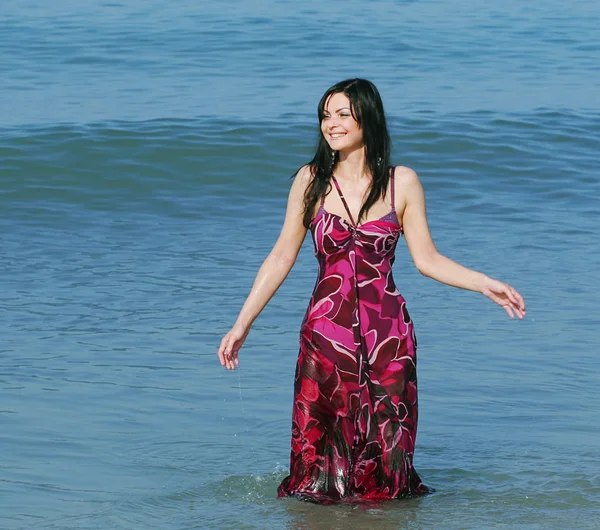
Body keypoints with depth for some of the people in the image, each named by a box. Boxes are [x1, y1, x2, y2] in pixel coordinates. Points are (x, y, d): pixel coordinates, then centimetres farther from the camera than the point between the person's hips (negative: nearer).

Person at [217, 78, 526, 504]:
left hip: (387, 336, 0)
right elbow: (282, 257, 5)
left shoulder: (402, 183, 2)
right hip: (326, 332, 0)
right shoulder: (311, 180, 2)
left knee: (384, 456, 4)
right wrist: (242, 325, 3)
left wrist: (487, 285, -5)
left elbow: (427, 258, 5)